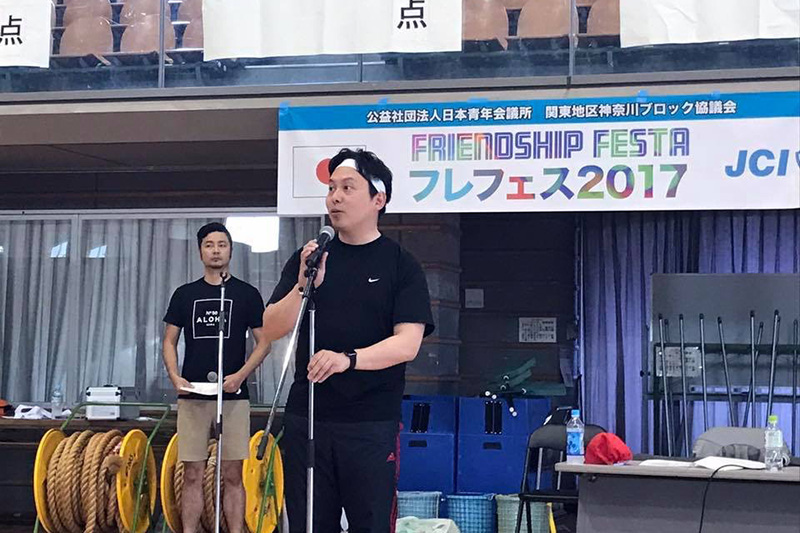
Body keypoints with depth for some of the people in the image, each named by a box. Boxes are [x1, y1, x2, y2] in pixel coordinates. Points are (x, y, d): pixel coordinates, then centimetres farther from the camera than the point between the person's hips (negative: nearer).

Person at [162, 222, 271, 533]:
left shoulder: (247, 294, 5)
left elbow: (263, 341, 3)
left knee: (232, 475, 0)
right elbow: (170, 341, 11)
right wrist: (174, 376, -7)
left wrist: (241, 375, -11)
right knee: (192, 475, 3)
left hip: (233, 395, -1)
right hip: (192, 395, 2)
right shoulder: (185, 294, 10)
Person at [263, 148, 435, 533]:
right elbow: (271, 329, 4)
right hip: (306, 418, 3)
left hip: (372, 424, -3)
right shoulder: (307, 259, 11)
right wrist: (304, 286, -13)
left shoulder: (401, 266, 1)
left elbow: (408, 343, -10)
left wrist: (347, 359, -26)